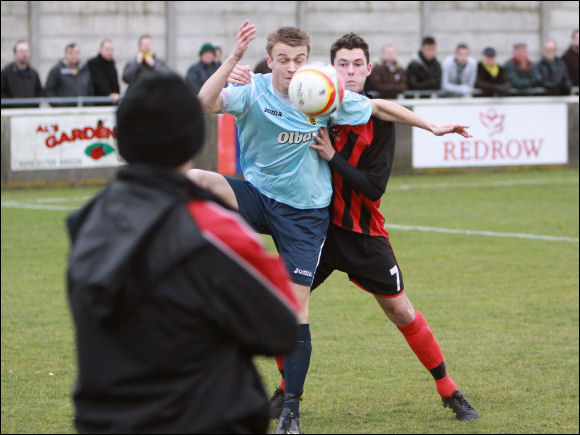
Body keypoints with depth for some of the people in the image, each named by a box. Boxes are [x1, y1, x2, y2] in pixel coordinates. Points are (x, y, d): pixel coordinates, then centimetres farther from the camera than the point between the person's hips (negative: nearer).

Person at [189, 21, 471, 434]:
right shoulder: (253, 91, -14)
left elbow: (380, 107, 8)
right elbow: (205, 103, -33)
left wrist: (432, 126, 9)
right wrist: (233, 60, -44)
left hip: (305, 213, 0)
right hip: (258, 195, 0)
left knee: (296, 309, -5)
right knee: (193, 179, -30)